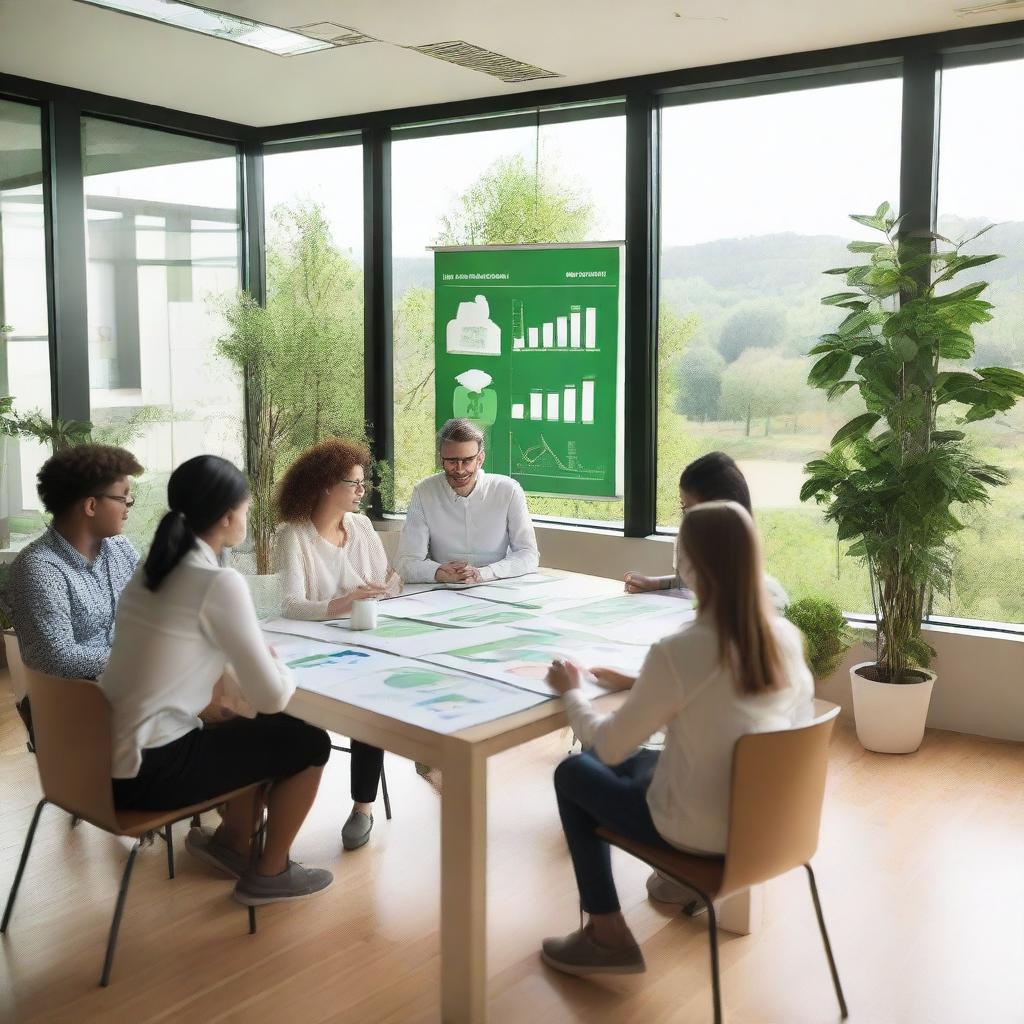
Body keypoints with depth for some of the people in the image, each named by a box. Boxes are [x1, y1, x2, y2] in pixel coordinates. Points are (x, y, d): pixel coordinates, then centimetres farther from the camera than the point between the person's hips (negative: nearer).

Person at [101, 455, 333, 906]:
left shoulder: (151, 569, 7)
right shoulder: (220, 583, -18)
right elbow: (271, 697, -16)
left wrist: (255, 658, 9)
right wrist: (282, 668, 6)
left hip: (109, 755, 8)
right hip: (148, 770, -8)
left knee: (258, 731, 24)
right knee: (308, 743, 7)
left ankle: (230, 841, 35)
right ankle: (268, 874, 22)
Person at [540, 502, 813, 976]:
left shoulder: (677, 651, -27)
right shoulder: (787, 637, -8)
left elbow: (610, 746, -18)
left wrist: (571, 691, 2)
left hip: (700, 831, -6)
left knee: (573, 773, 17)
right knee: (637, 762, 28)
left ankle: (608, 935, 19)